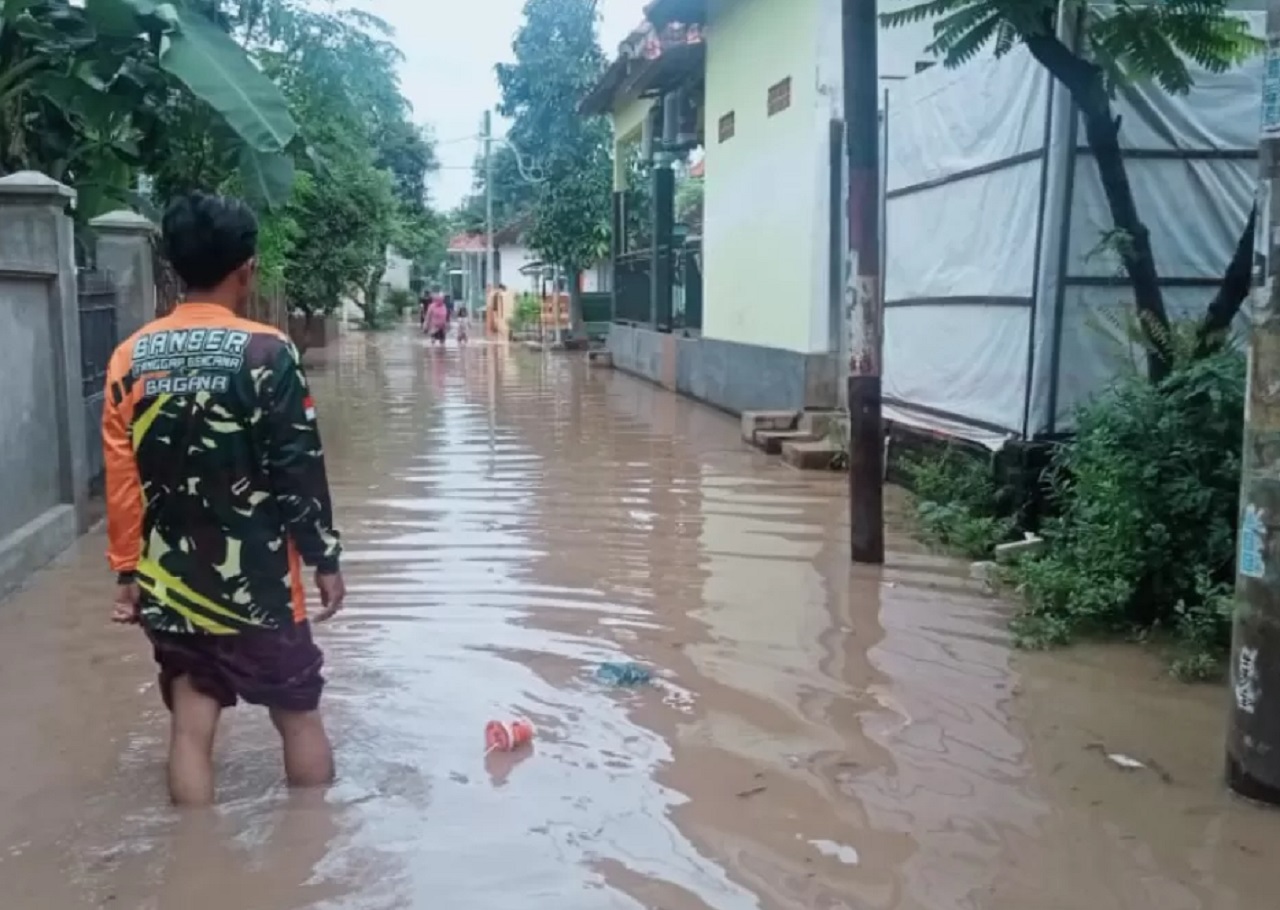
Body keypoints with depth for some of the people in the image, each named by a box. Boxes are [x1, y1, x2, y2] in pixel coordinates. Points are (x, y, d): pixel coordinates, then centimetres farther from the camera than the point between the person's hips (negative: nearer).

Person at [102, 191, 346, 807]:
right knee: (298, 717, 12)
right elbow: (300, 470, -12)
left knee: (190, 725, 12)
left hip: (168, 582, 4)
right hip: (257, 580, -4)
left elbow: (121, 478, 2)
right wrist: (324, 559, -2)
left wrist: (126, 571, 9)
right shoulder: (265, 352, -13)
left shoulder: (130, 357, 0)